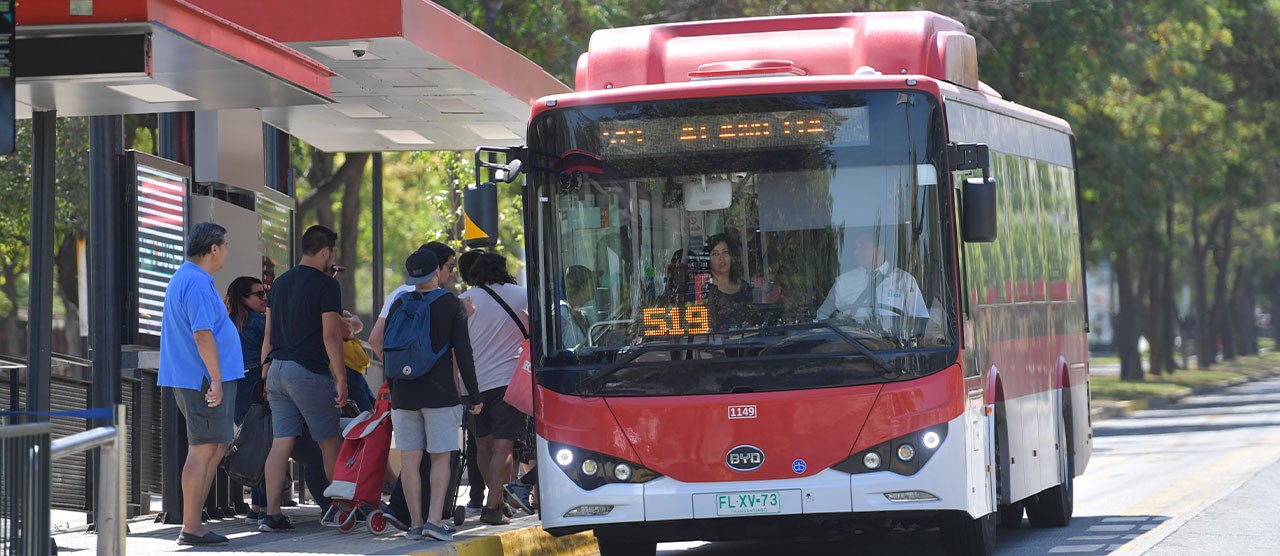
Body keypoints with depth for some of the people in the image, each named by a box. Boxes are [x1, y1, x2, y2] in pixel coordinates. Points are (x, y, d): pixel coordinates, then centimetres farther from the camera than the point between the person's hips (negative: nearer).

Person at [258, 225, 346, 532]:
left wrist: (265, 372, 22)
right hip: (309, 371, -7)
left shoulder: (280, 283, 13)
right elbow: (330, 336, -14)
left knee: (281, 443, 2)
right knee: (330, 443, 6)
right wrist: (341, 379, -12)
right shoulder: (325, 285, -9)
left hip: (278, 369, 7)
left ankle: (272, 514, -4)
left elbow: (269, 334, 16)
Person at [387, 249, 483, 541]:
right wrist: (474, 396, 1)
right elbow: (463, 353, -5)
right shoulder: (451, 305, -3)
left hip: (404, 395, 3)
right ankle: (434, 519, -11)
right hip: (440, 393, -2)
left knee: (409, 460, 4)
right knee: (441, 458, 1)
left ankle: (415, 522, 3)